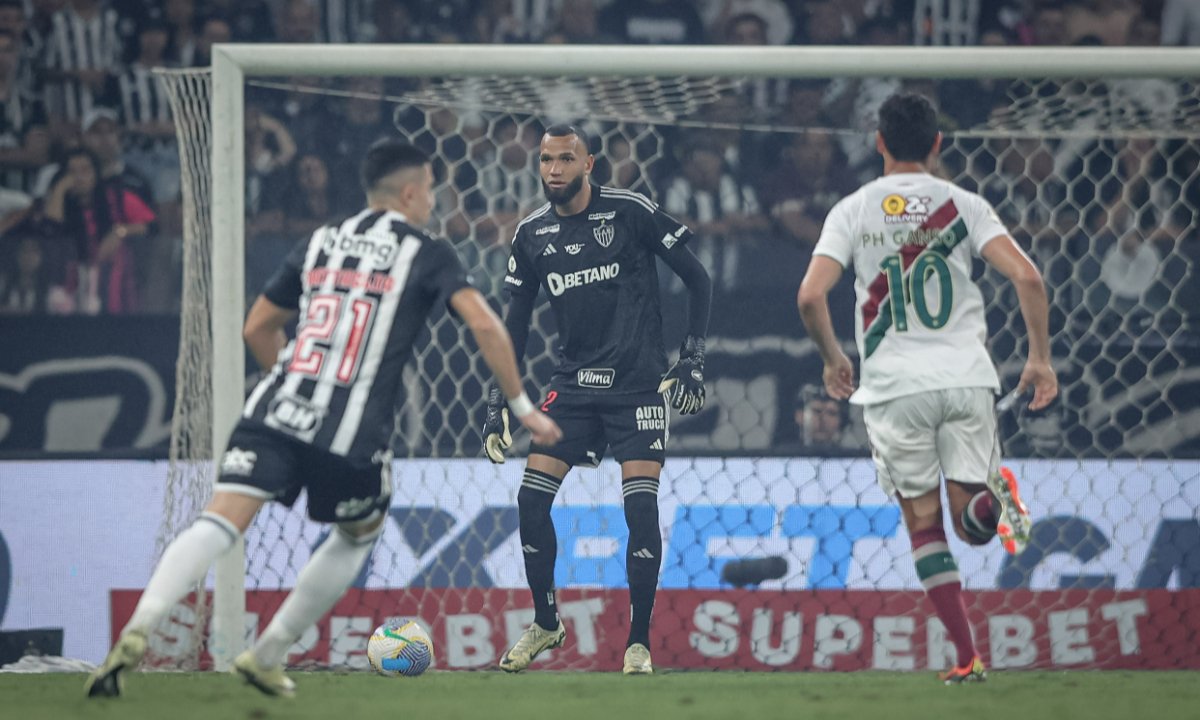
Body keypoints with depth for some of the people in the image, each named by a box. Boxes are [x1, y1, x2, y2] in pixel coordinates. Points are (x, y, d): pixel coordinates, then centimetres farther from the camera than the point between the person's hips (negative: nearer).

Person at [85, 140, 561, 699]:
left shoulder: (319, 243, 21)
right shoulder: (426, 254, 7)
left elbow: (257, 328, 28)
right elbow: (484, 325, -5)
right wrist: (523, 408, 4)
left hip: (276, 410, 3)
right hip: (352, 436, -3)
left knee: (220, 524, -11)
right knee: (360, 534, 25)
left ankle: (137, 631, -35)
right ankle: (266, 656, 22)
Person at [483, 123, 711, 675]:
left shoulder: (631, 212, -9)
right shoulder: (531, 234, 4)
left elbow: (697, 280, -2)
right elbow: (516, 321, 13)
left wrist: (693, 359, -8)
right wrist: (497, 404, 8)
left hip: (638, 382, -4)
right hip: (573, 383, 4)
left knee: (641, 506, -13)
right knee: (531, 499, -6)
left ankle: (639, 643, -1)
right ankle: (545, 624, 13)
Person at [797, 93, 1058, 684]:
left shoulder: (852, 212, 4)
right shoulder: (964, 205, 5)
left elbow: (810, 296, -7)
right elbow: (1027, 278, -8)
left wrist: (834, 360, 11)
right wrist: (1040, 359, 3)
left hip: (893, 386, 0)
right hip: (966, 377, 1)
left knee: (924, 524, 10)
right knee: (972, 524, 8)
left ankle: (967, 657, 2)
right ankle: (996, 501, -30)